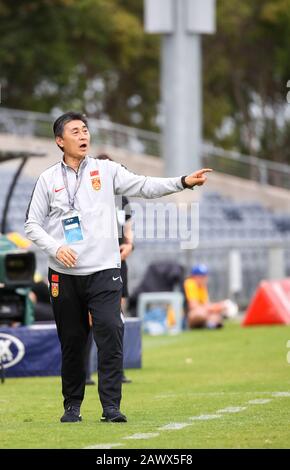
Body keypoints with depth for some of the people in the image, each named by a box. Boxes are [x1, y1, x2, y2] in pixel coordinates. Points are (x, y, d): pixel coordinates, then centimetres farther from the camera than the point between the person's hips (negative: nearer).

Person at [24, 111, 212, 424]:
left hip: (103, 272, -1)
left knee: (110, 334, -15)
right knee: (71, 342, 7)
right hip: (64, 275, 1)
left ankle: (111, 406, -13)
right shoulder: (48, 179, 7)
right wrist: (56, 247, -10)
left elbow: (145, 187, -3)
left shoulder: (106, 170, 7)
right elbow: (32, 225, 7)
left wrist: (184, 182, -17)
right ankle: (72, 406, 21)